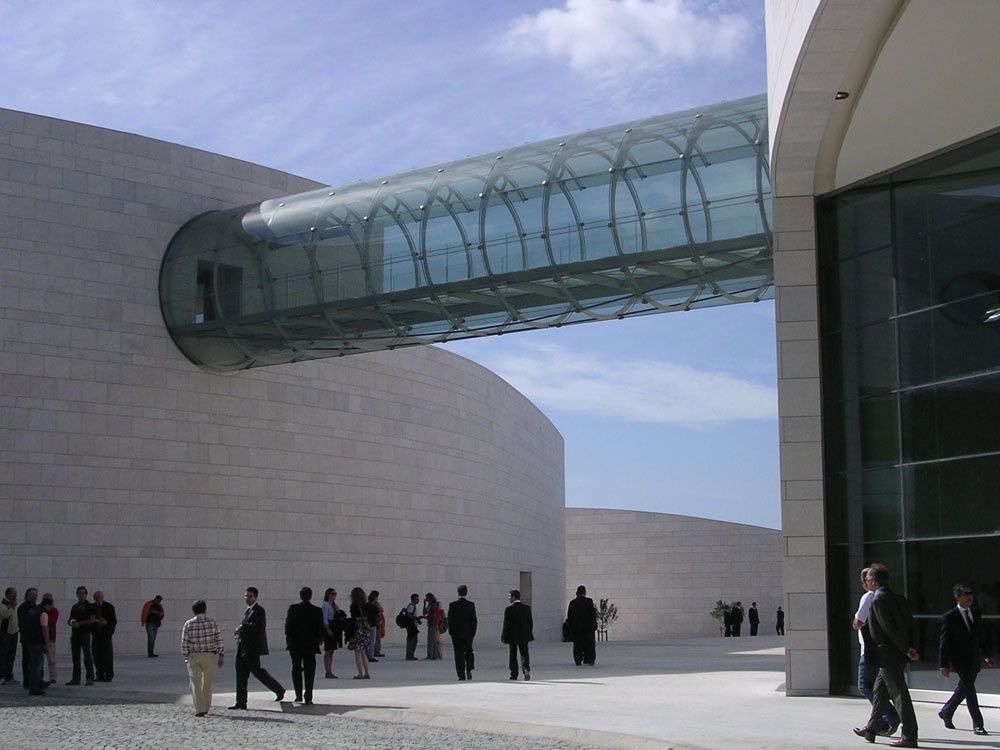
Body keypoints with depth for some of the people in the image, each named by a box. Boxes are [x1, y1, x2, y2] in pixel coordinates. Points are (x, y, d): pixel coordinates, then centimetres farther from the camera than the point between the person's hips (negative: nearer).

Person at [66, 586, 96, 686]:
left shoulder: (89, 606, -1)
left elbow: (92, 620, -11)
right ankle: (76, 678, 12)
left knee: (87, 657, -8)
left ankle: (90, 678, -6)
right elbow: (69, 620, 21)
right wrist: (71, 623, -3)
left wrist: (79, 623, -14)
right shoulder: (74, 607, 18)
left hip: (85, 633, -6)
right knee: (75, 657, 7)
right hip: (75, 633, 6)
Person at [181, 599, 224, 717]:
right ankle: (206, 708, 23)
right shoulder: (212, 622, -5)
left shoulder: (188, 624, -5)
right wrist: (221, 655, 0)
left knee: (195, 684, 1)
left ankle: (199, 710, -10)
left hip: (193, 657, -1)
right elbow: (219, 640, -5)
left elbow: (184, 643, -5)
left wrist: (185, 657, 5)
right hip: (209, 655, 1)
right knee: (207, 683, 15)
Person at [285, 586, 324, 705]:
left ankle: (298, 695, 9)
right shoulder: (317, 611, -3)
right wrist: (319, 640, 14)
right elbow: (320, 629, -1)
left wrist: (289, 640, 5)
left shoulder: (293, 608, -5)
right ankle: (308, 698, 0)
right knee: (309, 671, 4)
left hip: (295, 645, 0)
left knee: (296, 669, 13)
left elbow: (288, 626, -6)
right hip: (311, 645, 0)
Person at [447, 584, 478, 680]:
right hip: (468, 633, 1)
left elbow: (450, 620, -5)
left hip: (456, 633, -1)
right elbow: (474, 620, -2)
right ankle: (469, 670, 0)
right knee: (469, 652, 17)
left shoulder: (452, 605, -7)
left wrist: (451, 632, 4)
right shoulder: (471, 604, -4)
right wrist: (473, 632, 8)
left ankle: (461, 675, 1)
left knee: (459, 654, 3)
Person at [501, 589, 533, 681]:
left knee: (513, 655, 7)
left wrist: (504, 637, -3)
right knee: (524, 654, 7)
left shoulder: (509, 609, -11)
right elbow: (530, 623, 5)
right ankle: (526, 669, -15)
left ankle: (514, 674, 8)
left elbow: (506, 624, -10)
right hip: (524, 636, 3)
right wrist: (529, 633, 16)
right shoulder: (526, 608, 1)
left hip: (512, 636, -3)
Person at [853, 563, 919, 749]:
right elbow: (911, 625, 8)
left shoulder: (878, 600, -15)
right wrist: (911, 648, 2)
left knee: (899, 695, -6)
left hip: (887, 655, -9)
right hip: (898, 656, 9)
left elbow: (890, 629, -20)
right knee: (880, 691, 19)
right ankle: (871, 729, 29)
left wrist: (906, 650, -14)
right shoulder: (900, 598, 12)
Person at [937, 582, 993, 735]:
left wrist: (986, 655, 10)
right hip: (959, 659, -6)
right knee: (969, 688, -12)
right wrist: (943, 665, -14)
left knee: (963, 688, 14)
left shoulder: (976, 615, 9)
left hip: (973, 659, 6)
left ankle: (946, 712, 35)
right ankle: (977, 724, -7)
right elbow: (944, 643, -10)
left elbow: (980, 637, 18)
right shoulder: (950, 617, -9)